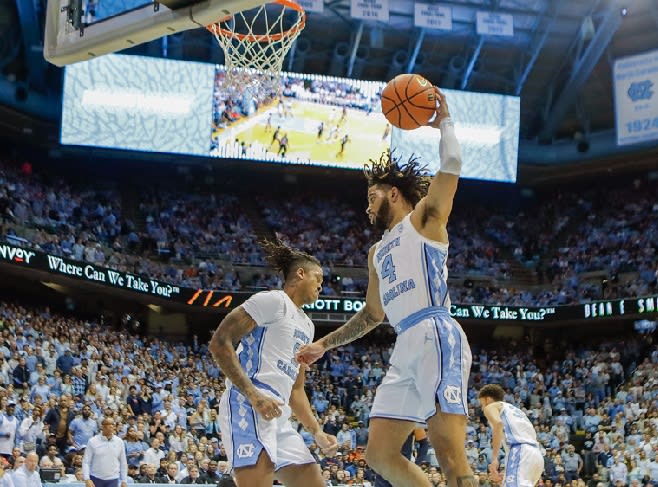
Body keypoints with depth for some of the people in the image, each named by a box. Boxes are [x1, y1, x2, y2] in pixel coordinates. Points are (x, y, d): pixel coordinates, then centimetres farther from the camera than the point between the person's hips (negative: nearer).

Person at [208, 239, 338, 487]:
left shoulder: (306, 326, 27)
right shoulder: (273, 301, -1)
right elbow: (219, 343, -11)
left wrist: (317, 433, 18)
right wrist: (253, 395, -19)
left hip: (279, 418, 10)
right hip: (248, 408, -10)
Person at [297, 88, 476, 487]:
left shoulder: (425, 218, 8)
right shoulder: (378, 252, 30)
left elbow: (451, 166, -7)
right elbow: (373, 314, 37)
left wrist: (443, 121, 7)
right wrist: (325, 344, 37)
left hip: (436, 337, -9)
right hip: (407, 347, 9)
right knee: (380, 454, 6)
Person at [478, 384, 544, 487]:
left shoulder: (491, 406, 15)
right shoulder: (515, 409, 37)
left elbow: (498, 423, -9)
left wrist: (494, 458, -15)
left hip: (519, 451, -8)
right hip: (537, 454, 8)